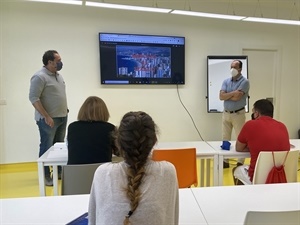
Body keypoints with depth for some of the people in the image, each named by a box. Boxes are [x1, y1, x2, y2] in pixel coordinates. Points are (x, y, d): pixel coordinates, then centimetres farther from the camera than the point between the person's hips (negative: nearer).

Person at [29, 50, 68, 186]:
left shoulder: (58, 75, 13)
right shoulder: (40, 77, -13)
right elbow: (33, 98, -19)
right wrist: (46, 116, -21)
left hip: (62, 117, 8)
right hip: (48, 119, -8)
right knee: (47, 147, 0)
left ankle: (59, 172, 25)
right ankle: (45, 176, 11)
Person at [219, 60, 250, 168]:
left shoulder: (244, 82, -9)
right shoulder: (226, 81, 7)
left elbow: (236, 97, -20)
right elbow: (221, 96, -7)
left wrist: (227, 95, -5)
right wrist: (233, 92, -17)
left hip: (238, 114, -5)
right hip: (226, 113, 6)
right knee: (225, 138, 9)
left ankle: (240, 162, 13)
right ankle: (225, 161, 19)